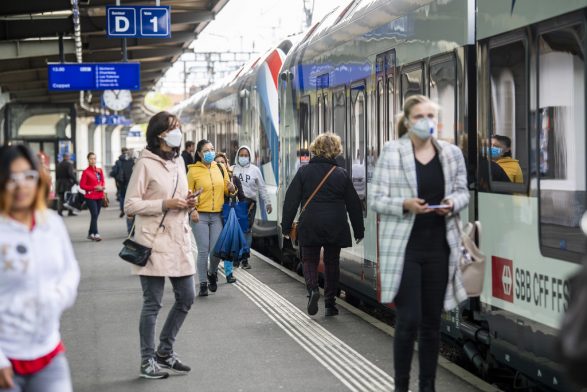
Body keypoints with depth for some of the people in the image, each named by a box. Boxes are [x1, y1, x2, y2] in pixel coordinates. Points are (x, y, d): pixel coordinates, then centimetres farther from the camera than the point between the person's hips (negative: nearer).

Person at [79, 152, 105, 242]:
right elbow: (82, 185, -9)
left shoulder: (99, 170, 9)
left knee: (96, 215, 9)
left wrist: (103, 186, -4)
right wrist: (94, 188, -15)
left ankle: (91, 233, 19)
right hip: (90, 197, -6)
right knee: (94, 215, -14)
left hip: (99, 197, 6)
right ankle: (96, 234, -16)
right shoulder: (86, 172, -7)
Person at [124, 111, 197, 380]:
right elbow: (130, 205, -11)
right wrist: (164, 204, -18)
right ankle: (148, 361, 11)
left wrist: (188, 203, 2)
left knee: (186, 298, 10)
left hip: (179, 239, 7)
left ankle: (165, 351, 26)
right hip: (154, 242, -7)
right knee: (153, 304, -1)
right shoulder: (146, 163, -8)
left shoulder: (178, 161, 13)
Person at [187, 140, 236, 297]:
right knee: (203, 251, -3)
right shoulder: (193, 170, -3)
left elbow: (226, 190, 17)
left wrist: (231, 188, -5)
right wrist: (192, 209, -15)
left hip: (217, 215, 3)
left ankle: (212, 273, 30)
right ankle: (203, 284, 9)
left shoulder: (220, 168, 9)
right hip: (200, 215, -3)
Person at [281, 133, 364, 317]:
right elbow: (354, 204, 4)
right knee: (332, 262, 12)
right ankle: (330, 303, 13)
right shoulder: (342, 174, 0)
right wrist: (358, 230, 12)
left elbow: (291, 200, -2)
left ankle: (312, 288, -15)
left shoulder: (304, 172, -2)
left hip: (310, 226, -1)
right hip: (335, 227, 1)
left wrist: (286, 226, 6)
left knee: (309, 260, 12)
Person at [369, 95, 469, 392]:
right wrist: (404, 204, -22)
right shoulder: (391, 152, -5)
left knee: (432, 321, 10)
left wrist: (452, 203, -8)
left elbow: (462, 192, 15)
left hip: (439, 247, 4)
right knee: (408, 320, -6)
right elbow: (376, 200, -4)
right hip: (404, 248, -4)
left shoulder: (452, 153, 6)